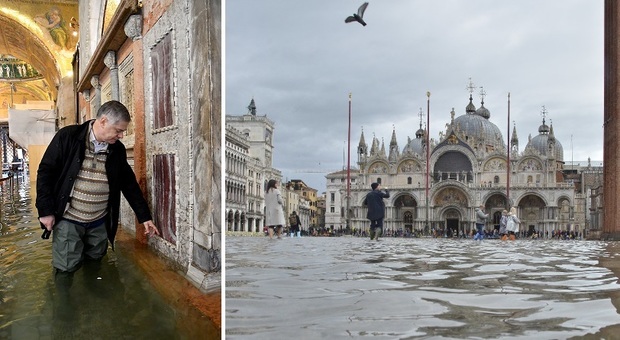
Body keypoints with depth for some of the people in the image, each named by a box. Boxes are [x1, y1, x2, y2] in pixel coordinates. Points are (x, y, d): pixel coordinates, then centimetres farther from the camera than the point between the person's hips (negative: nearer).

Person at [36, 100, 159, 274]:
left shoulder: (117, 149, 0)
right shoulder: (67, 137, -12)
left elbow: (129, 184, 7)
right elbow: (45, 172, -8)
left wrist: (145, 217, 6)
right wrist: (45, 211, -10)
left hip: (99, 222, 4)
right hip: (68, 220, -4)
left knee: (95, 259, 11)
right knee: (67, 267, -1)